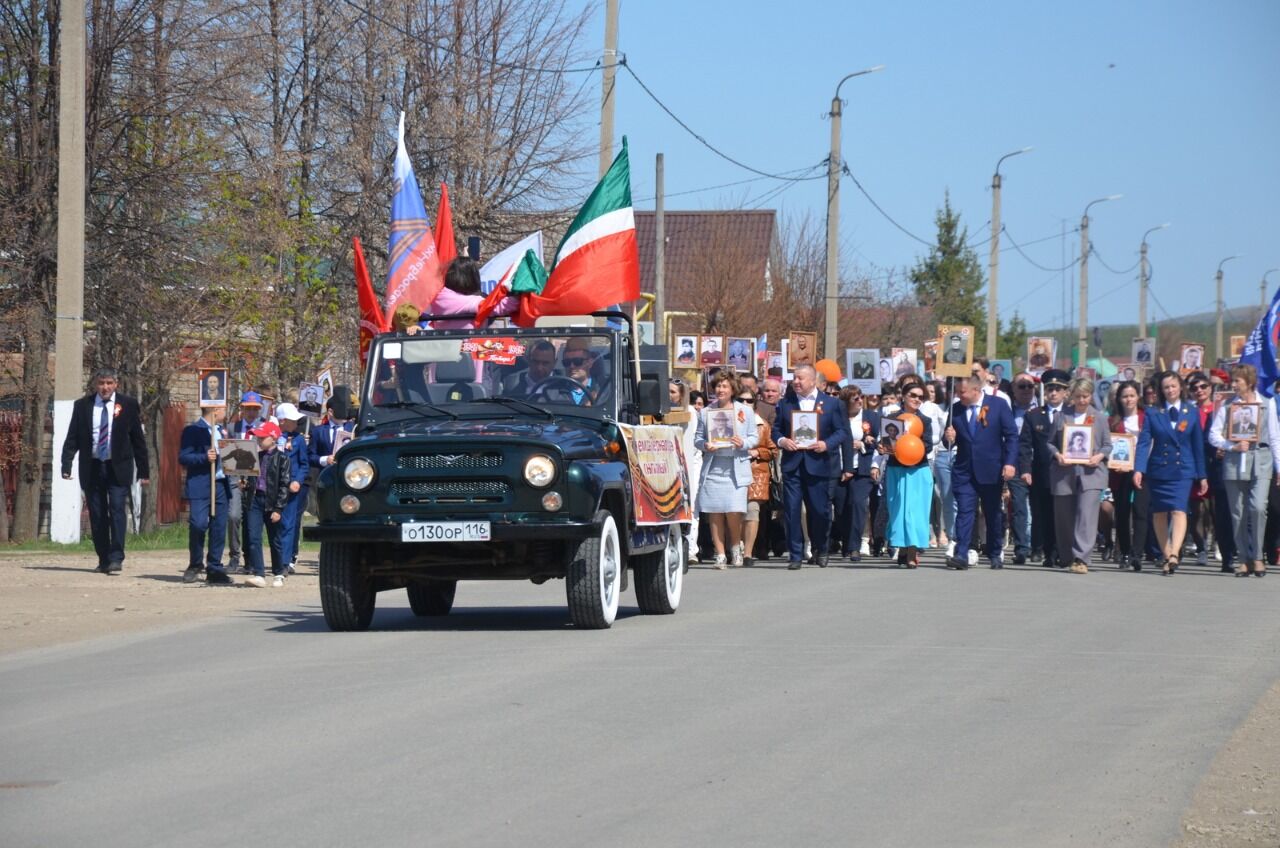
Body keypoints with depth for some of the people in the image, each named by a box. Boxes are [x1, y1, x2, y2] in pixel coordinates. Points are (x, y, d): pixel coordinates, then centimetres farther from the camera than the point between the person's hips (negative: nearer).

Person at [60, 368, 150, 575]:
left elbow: (138, 439, 4)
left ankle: (116, 558, -14)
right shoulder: (82, 406, 5)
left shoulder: (128, 405, 2)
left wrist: (144, 471, 2)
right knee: (97, 515, 3)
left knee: (117, 509, -14)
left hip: (118, 468, -2)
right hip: (92, 468, 2)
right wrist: (66, 465, -7)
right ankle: (103, 560, 11)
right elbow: (72, 438, 5)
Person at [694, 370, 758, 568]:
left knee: (734, 511, -11)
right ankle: (720, 554, 4)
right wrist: (705, 445, -11)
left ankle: (735, 547, 13)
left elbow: (754, 438, 7)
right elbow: (697, 438, 11)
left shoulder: (745, 411, 8)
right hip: (712, 467, 2)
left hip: (736, 467, -2)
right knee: (715, 513, -2)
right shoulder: (705, 412, 11)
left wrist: (743, 443, -13)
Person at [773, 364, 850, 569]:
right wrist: (781, 441, -8)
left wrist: (827, 444, -13)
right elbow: (776, 428, 13)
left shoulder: (831, 404, 5)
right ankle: (796, 555, 2)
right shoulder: (785, 403, 11)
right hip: (792, 465, 1)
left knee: (820, 510, 3)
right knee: (792, 510, -4)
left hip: (818, 465, -1)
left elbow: (842, 431, 3)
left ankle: (820, 550, 24)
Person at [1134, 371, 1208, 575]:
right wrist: (1139, 469, -16)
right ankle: (1167, 555, 16)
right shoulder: (1153, 413, 4)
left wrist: (1202, 475, 9)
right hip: (1158, 469, 2)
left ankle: (1174, 554, -29)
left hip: (1183, 469, -1)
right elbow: (1144, 442, -3)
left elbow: (1198, 445, 9)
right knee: (1160, 513, 6)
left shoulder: (1191, 413, 6)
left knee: (1179, 511, -17)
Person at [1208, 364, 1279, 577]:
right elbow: (1214, 434, 3)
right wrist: (1233, 446, -13)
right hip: (1234, 461, 1)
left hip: (1261, 459, -1)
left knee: (1258, 508, -16)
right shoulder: (1227, 405, 6)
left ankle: (1257, 557, -3)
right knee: (1238, 512, 1)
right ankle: (1244, 559, 10)